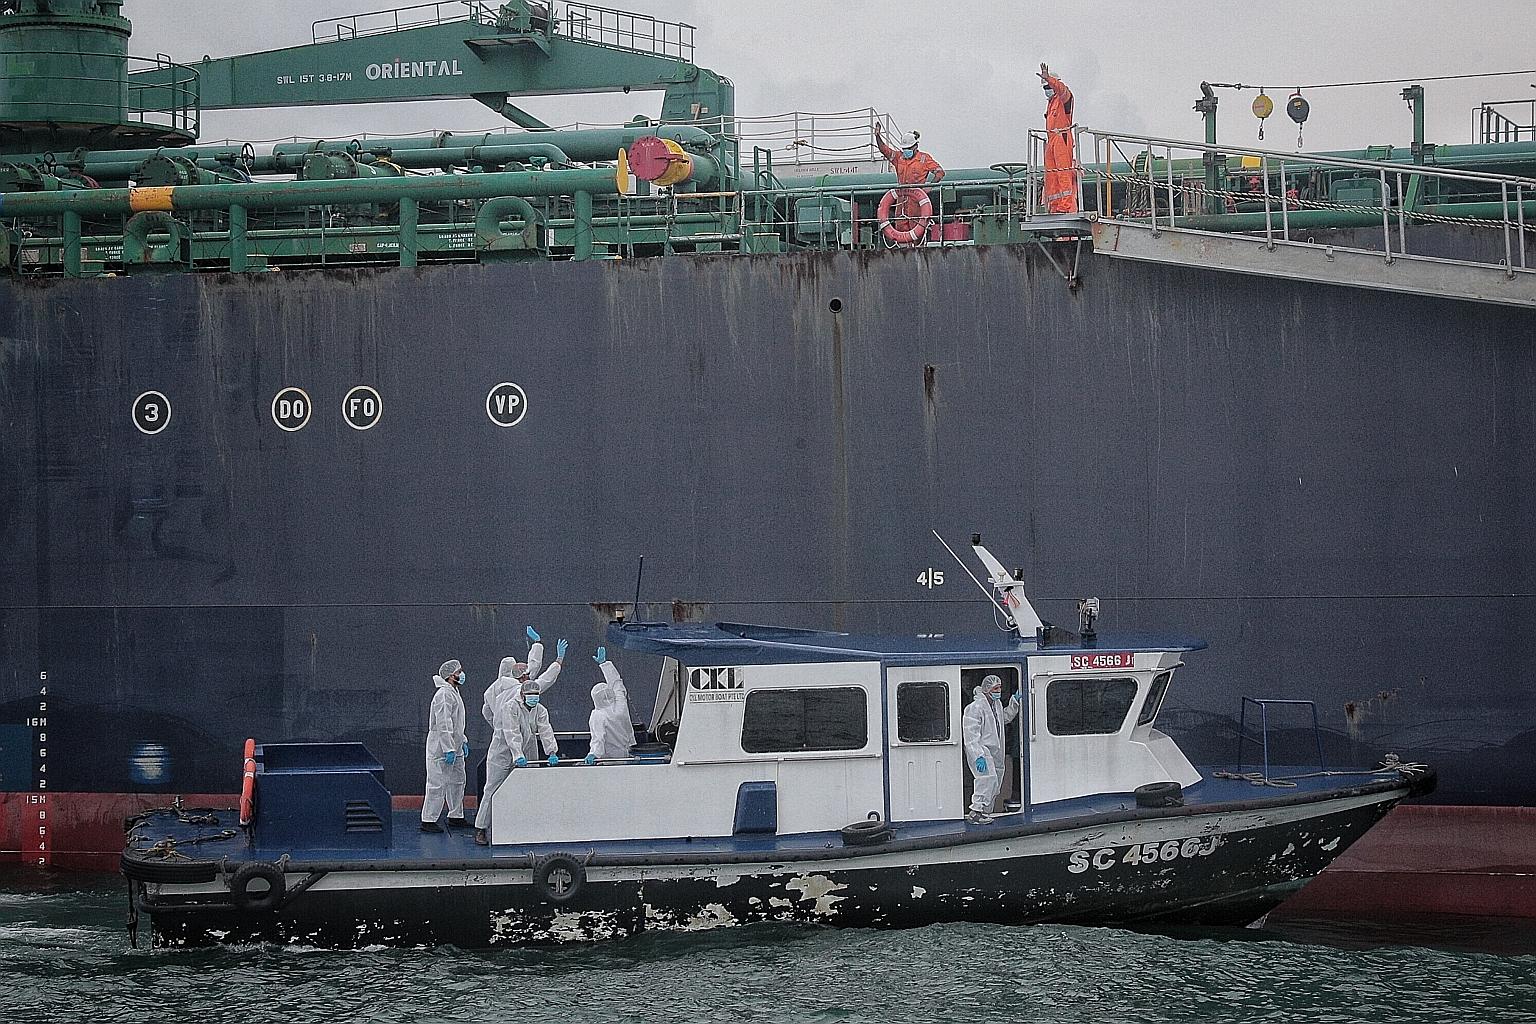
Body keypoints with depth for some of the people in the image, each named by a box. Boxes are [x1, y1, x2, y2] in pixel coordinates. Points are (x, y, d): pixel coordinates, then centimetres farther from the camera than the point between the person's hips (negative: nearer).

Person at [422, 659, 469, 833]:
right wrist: (449, 750, -25)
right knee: (437, 784, -8)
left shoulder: (453, 692, 16)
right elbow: (443, 724, -23)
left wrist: (463, 742, 21)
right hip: (441, 748, -10)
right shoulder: (444, 694, -17)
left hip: (455, 748, 10)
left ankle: (456, 816, 27)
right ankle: (428, 820, -5)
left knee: (457, 781, 17)